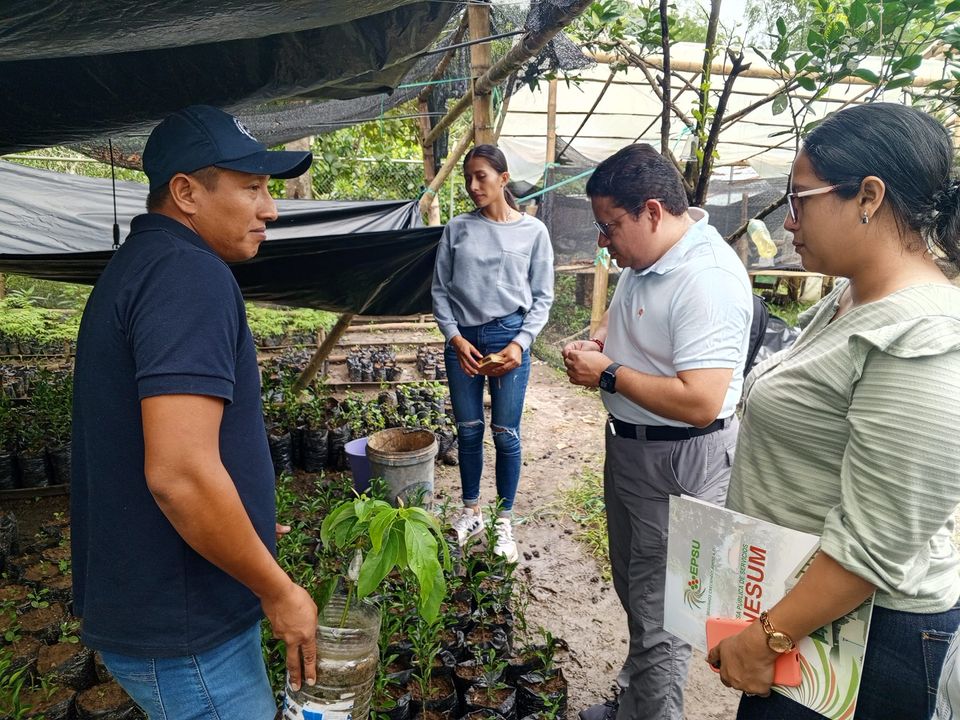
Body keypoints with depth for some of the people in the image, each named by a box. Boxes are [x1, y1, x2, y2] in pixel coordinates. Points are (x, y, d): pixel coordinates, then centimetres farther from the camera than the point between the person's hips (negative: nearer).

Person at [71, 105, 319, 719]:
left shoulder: (137, 265, 10)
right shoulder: (190, 275, -22)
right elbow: (180, 473, -31)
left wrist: (249, 522, 21)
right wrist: (279, 592, -18)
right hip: (184, 633, -9)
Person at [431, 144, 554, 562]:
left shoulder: (533, 231, 1)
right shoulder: (457, 229, 5)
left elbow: (543, 297, 2)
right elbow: (440, 290, 5)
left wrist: (520, 343, -10)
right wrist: (456, 338, -7)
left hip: (509, 336, -2)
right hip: (462, 339, 2)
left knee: (506, 433, 2)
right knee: (468, 430, 11)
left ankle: (503, 520, 20)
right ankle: (471, 511, 30)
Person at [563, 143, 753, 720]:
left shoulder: (708, 279, -27)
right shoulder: (648, 256, 3)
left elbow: (700, 402, -33)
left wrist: (608, 373, -22)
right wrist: (597, 342, 1)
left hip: (680, 462, -10)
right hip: (629, 445, 10)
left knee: (659, 613, 5)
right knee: (633, 590, 25)